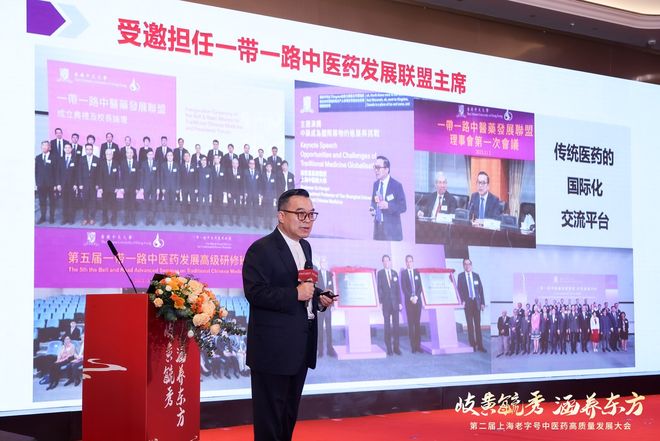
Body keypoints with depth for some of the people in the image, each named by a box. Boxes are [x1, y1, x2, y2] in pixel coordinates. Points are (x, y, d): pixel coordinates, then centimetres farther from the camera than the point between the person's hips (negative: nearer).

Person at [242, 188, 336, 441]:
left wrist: (317, 297, 5)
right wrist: (296, 294, -26)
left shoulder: (305, 247, 14)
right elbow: (255, 292, -22)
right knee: (270, 411, -1)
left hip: (301, 343, 9)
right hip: (273, 346, -8)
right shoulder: (261, 249, -14)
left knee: (290, 410, 17)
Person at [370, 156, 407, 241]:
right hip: (377, 227, 5)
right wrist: (372, 208, -1)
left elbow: (403, 207, -9)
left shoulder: (396, 185, -9)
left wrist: (388, 205, -24)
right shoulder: (375, 184, 9)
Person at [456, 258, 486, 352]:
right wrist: (462, 301, -11)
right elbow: (459, 289, 1)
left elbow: (481, 289, 8)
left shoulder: (476, 275, 7)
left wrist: (482, 302, 3)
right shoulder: (460, 276, 3)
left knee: (478, 324, 2)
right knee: (470, 325, -1)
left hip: (476, 302, 2)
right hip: (467, 302, -1)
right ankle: (472, 345, 2)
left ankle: (480, 345, 4)